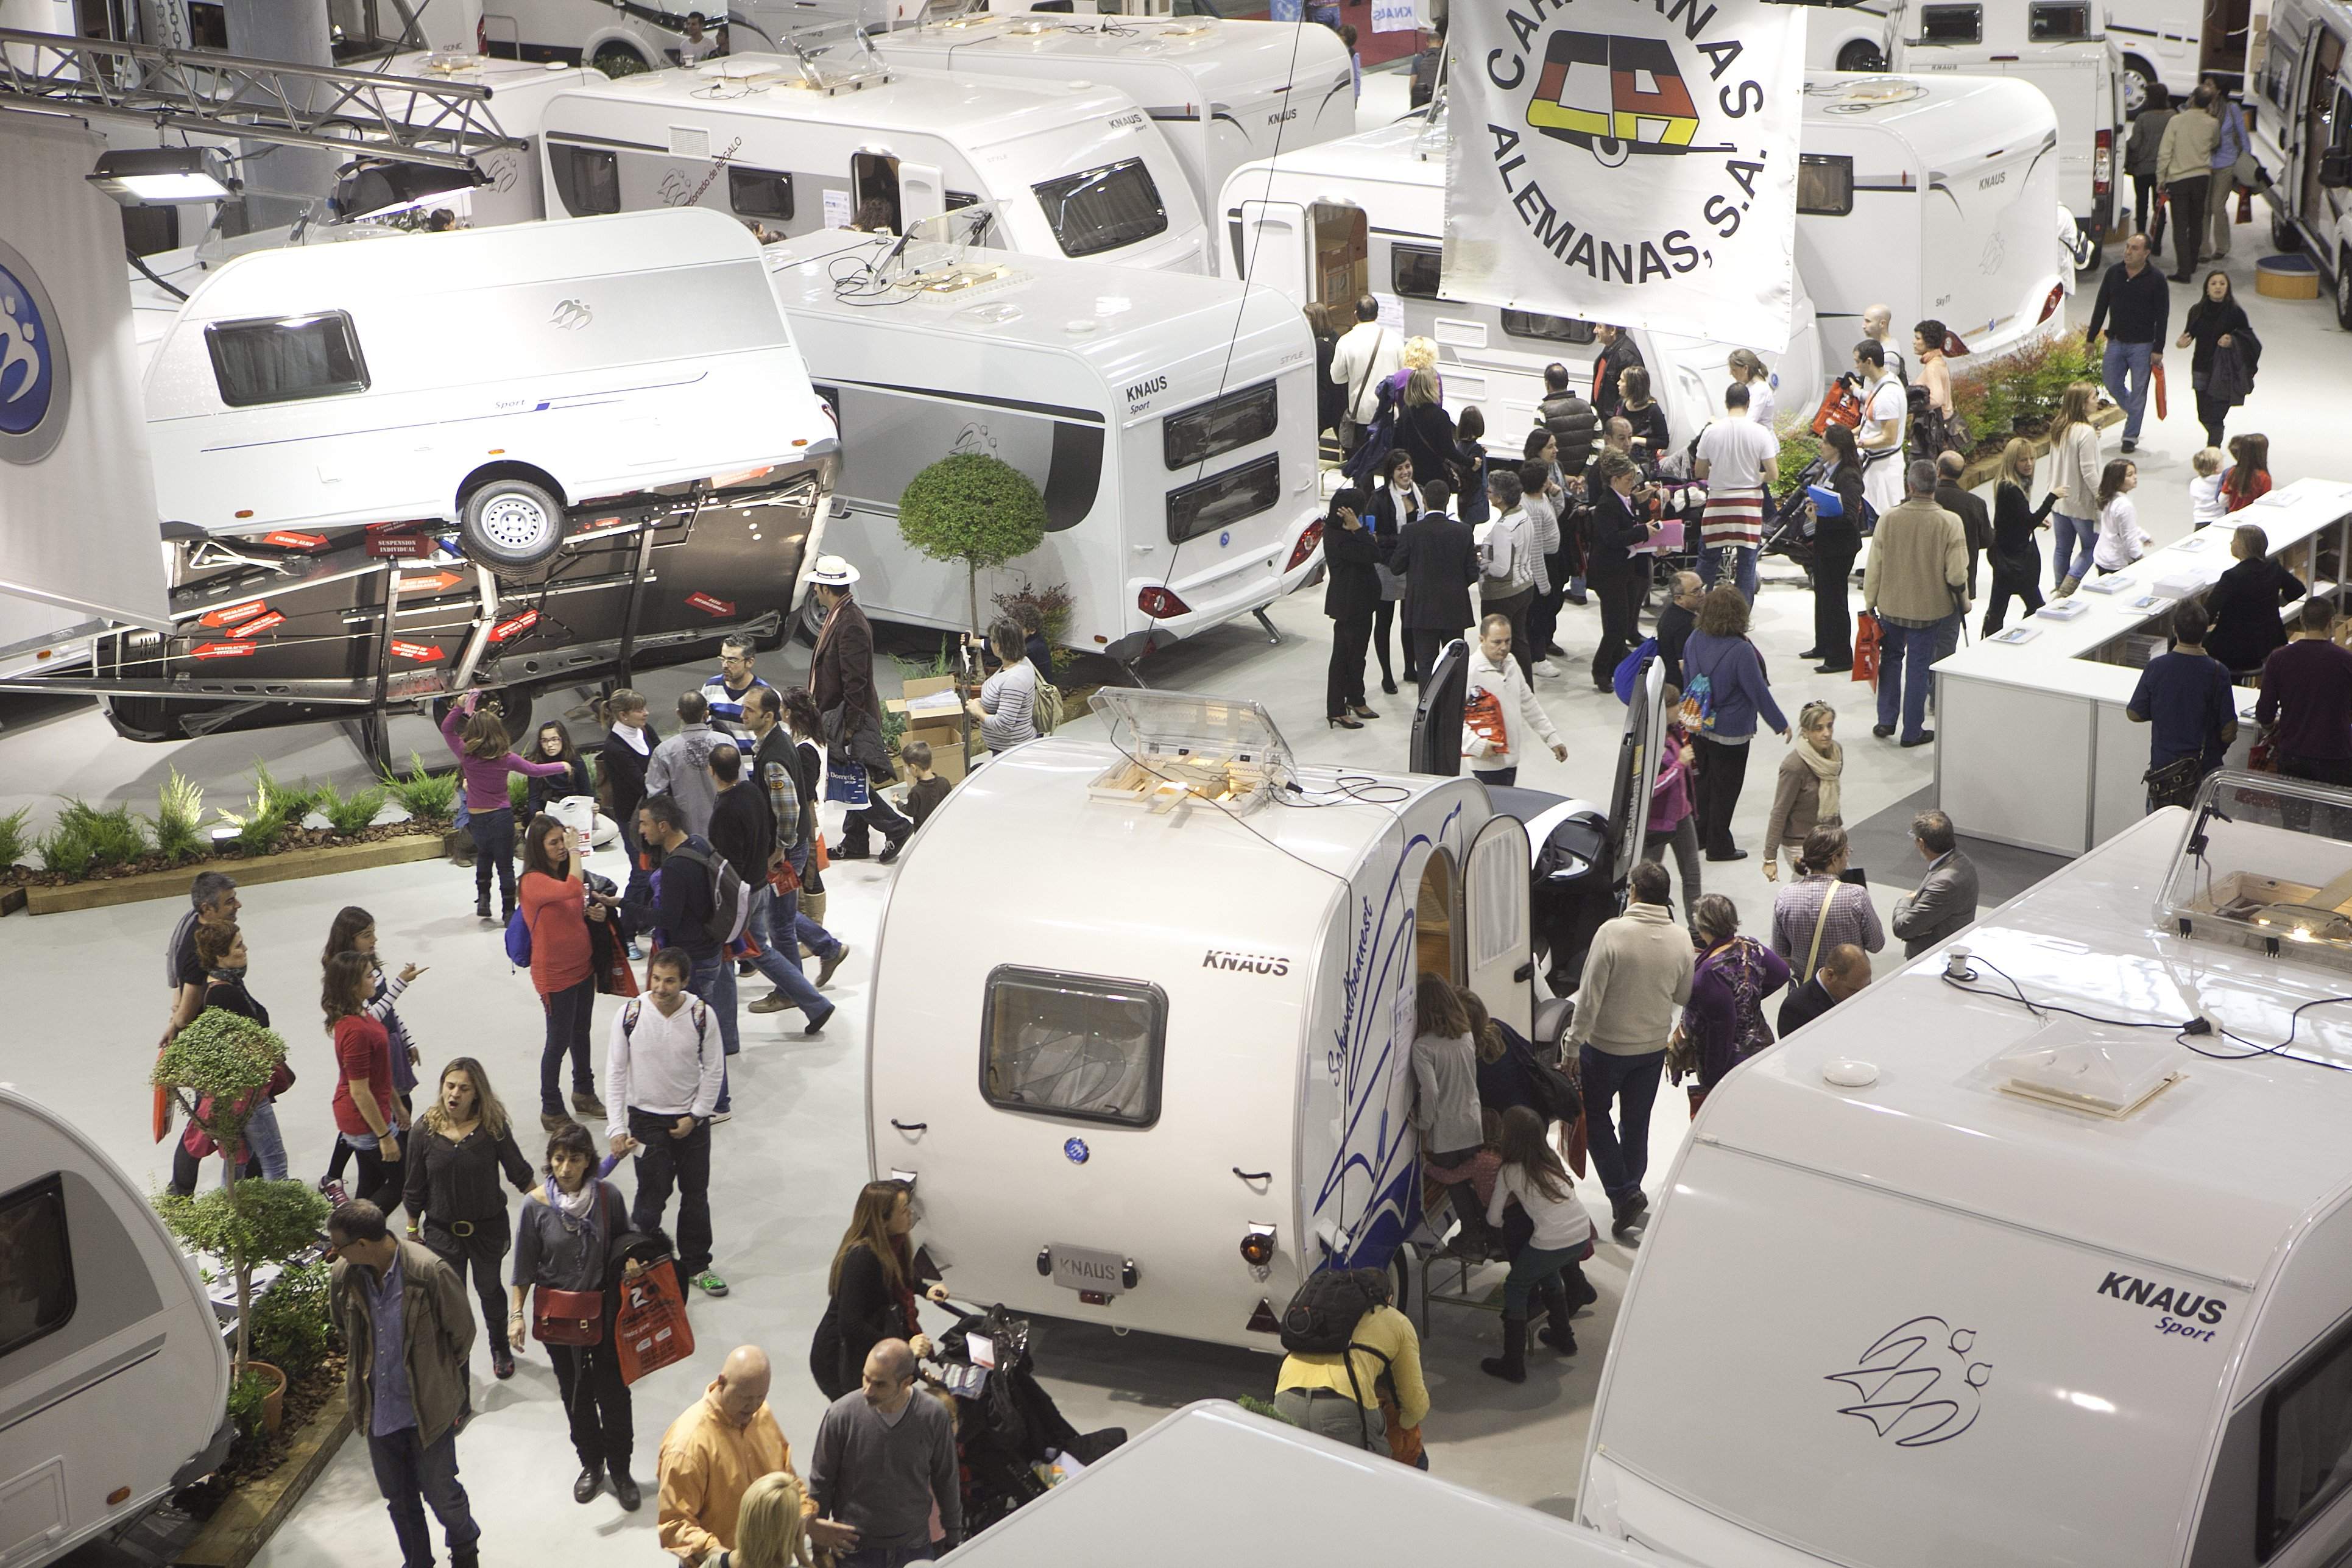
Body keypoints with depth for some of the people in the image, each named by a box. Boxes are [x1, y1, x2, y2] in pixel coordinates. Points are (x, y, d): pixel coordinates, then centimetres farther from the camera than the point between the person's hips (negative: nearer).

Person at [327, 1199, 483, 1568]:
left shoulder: (429, 1273, -25)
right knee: (398, 1497, 18)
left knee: (440, 1491, 11)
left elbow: (462, 1332, -8)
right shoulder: (344, 1275, -12)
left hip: (428, 1408, -4)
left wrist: (439, 1377, 5)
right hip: (379, 1409, 4)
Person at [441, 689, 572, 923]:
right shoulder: (505, 759, -12)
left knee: (483, 855, 29)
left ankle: (483, 899, 22)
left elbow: (446, 728, 0)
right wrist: (562, 767, 15)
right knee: (505, 865, 8)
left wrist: (459, 707, -6)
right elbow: (534, 770, 1)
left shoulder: (466, 754, -12)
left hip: (476, 818, 2)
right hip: (501, 816, -2)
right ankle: (508, 912, 10)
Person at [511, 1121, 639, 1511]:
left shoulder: (607, 1197, -11)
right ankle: (591, 1464, 34)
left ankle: (620, 1470, 22)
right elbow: (525, 1265, -2)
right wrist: (517, 1313, -3)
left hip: (604, 1310, 0)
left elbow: (623, 1248, 3)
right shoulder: (536, 1204, -11)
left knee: (613, 1392, 4)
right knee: (575, 1394, 14)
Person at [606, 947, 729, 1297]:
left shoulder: (701, 1014, -13)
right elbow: (615, 1072, -8)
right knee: (652, 1195, -4)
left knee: (696, 1194, 12)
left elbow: (714, 1069, -3)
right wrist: (616, 1128, -12)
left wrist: (696, 1116, -6)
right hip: (646, 1117, -2)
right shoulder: (631, 1015, -15)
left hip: (692, 1118, 2)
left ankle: (696, 1265, 28)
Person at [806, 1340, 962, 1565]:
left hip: (915, 1547, 1)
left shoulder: (934, 1416, -15)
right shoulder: (840, 1415, -17)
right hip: (855, 1549, -1)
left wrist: (953, 1538, 11)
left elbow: (946, 1479, 2)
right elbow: (820, 1483, -4)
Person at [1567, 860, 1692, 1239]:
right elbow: (1684, 996, 4)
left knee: (1596, 1115, 14)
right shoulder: (1680, 940, -8)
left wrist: (1575, 1043, -11)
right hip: (1653, 1047, 4)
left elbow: (1590, 995, -20)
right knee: (1636, 1123, 19)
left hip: (1606, 1045, -4)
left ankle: (1623, 1193, 4)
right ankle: (1630, 1194, 30)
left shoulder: (1612, 932, -22)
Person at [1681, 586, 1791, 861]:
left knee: (1705, 780, 22)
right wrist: (1780, 724, -5)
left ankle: (1700, 836, 33)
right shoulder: (1741, 650, -26)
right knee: (1725, 787, 8)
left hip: (1700, 724, 6)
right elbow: (1758, 692, -18)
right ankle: (1719, 846, 18)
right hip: (1731, 730, -6)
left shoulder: (1695, 639, -7)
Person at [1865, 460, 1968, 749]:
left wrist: (1870, 603, 9)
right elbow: (1957, 574, -14)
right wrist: (1963, 602, 5)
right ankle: (1912, 731, 17)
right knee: (1918, 666, 9)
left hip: (1891, 606, 2)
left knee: (1891, 657, 22)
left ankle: (1886, 720, 22)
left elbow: (1874, 568, -5)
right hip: (1930, 608, -2)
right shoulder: (1949, 522, -16)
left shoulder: (1888, 519, -12)